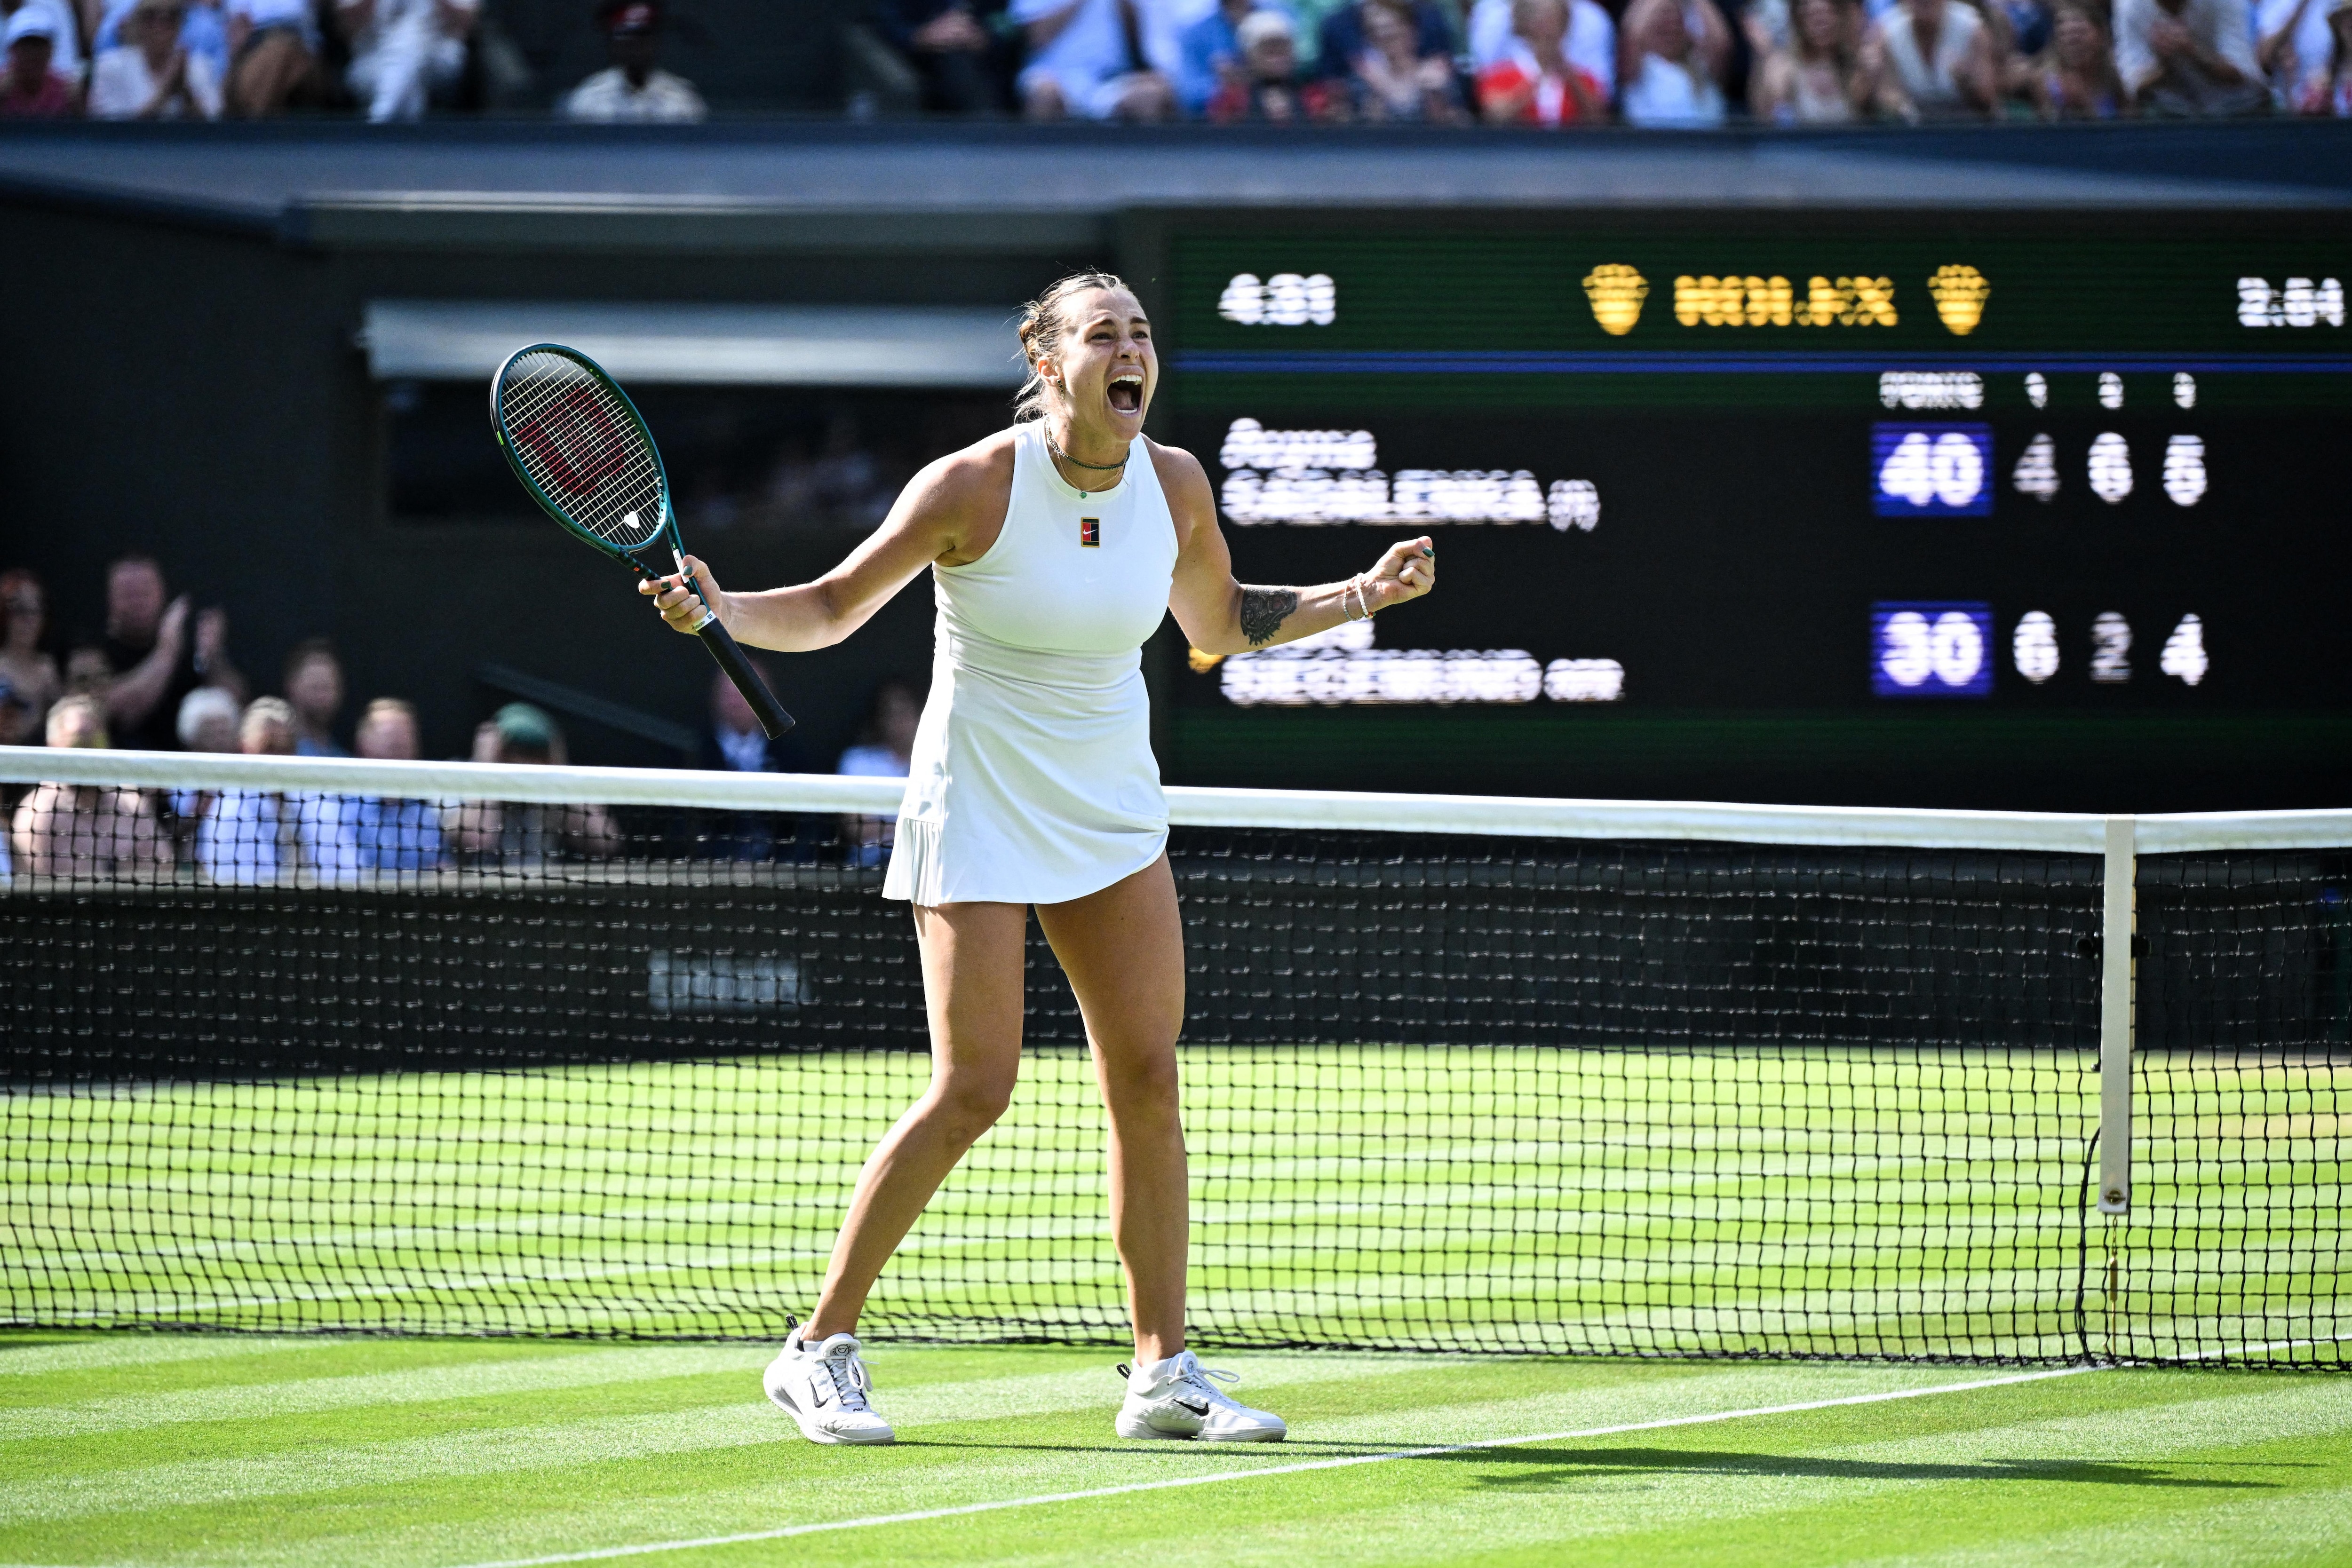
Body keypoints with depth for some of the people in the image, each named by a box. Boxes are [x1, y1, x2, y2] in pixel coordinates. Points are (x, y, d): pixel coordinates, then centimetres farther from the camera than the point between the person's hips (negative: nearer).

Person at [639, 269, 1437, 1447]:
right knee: (973, 1091, -11)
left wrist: (1364, 596, 7)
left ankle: (1164, 1372, 4)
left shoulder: (1174, 483, -1)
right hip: (976, 817, -5)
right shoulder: (974, 486, -16)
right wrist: (720, 610, -24)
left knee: (1147, 1081, -2)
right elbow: (832, 609, -7)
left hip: (1111, 815, 5)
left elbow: (1222, 625, 17)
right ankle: (819, 1349, 0)